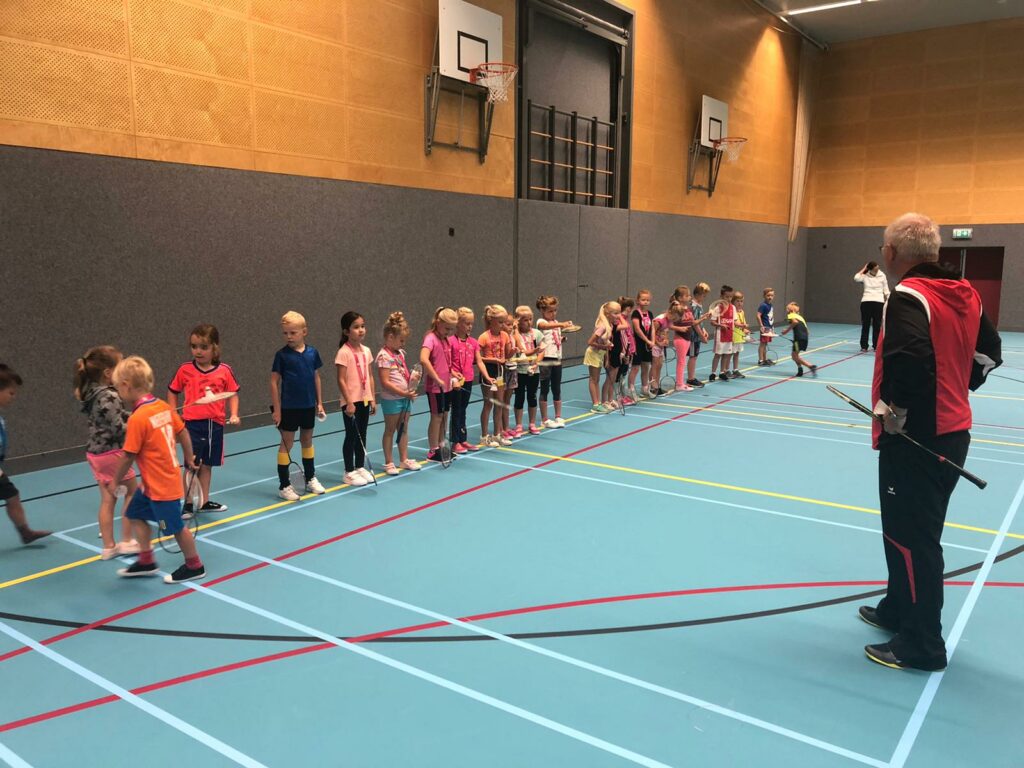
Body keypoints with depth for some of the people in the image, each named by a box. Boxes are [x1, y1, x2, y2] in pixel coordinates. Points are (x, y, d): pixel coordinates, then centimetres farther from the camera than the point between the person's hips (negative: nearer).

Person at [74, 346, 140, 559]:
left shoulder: (92, 393, 5)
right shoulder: (108, 397, -22)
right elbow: (118, 428, -23)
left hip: (95, 452, 8)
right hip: (112, 453, -8)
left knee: (107, 499, 14)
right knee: (133, 492, 11)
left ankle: (108, 546, 20)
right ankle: (126, 541, 16)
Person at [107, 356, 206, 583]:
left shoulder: (137, 418, -24)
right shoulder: (164, 406, -2)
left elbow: (128, 456, -18)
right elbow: (183, 432, 7)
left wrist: (115, 481, -2)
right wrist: (189, 457, 23)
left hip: (160, 485, -8)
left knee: (176, 526, 7)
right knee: (136, 514, 19)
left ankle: (194, 567, 24)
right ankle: (146, 562, 29)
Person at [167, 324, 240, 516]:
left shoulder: (225, 371, -3)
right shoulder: (185, 370, -3)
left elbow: (233, 394, 4)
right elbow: (172, 392, 8)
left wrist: (234, 415, -8)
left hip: (215, 424, 2)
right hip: (192, 423, -2)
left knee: (207, 465, 15)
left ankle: (204, 501, 29)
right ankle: (188, 504, 14)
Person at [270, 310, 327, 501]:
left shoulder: (312, 352, -1)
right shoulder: (282, 355, -10)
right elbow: (274, 382, -8)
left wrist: (319, 402, 8)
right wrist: (276, 409, -10)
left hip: (308, 406, 4)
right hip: (289, 407, -4)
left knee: (307, 441, 17)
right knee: (287, 444, 3)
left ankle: (311, 479, 31)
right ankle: (284, 485, 11)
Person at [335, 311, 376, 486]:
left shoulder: (366, 350, 7)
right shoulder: (344, 352, -13)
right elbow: (341, 380, -15)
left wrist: (373, 399, 9)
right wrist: (349, 402, -18)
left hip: (365, 400, 6)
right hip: (351, 402, -6)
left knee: (362, 435, 14)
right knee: (351, 436, 3)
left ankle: (360, 467, 26)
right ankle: (349, 472, 14)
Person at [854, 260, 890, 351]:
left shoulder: (882, 276, 8)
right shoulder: (865, 276, 5)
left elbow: (886, 290, 12)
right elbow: (856, 278, -16)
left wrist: (888, 301, 6)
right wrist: (864, 269, -5)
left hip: (879, 302, 1)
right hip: (866, 301, -1)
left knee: (877, 325, 4)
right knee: (865, 325, 2)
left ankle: (876, 345, 10)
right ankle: (864, 346, 6)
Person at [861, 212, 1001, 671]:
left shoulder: (909, 296, -18)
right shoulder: (965, 294, 9)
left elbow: (908, 361, -33)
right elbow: (988, 353, 18)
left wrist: (895, 410, -20)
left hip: (914, 438, -9)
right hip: (953, 431, 9)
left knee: (910, 536, 1)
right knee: (912, 530, 22)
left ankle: (921, 645, 12)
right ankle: (899, 610, 37)